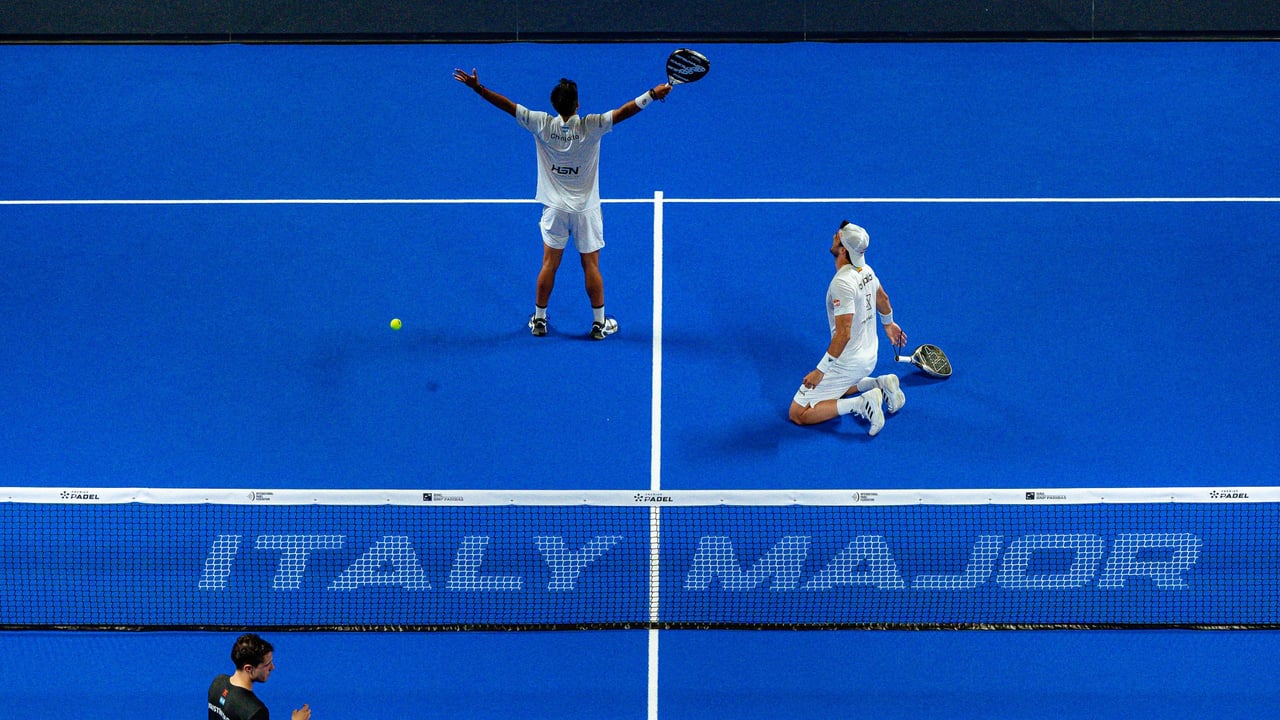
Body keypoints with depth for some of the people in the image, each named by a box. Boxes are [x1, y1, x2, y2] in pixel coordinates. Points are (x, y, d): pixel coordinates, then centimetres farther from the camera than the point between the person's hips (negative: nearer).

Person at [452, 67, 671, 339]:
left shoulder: (542, 124, -13)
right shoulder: (591, 126, -19)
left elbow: (508, 106, -11)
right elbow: (623, 111, -21)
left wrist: (478, 88, -6)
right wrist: (652, 94, -18)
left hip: (555, 209, 2)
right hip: (585, 209, -2)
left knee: (549, 264, 12)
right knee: (591, 265, 8)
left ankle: (539, 319, 23)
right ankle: (599, 323, 18)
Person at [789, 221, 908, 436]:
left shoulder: (842, 283, -28)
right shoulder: (866, 270, -2)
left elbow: (843, 334, -30)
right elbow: (882, 299, 19)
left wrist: (820, 371, -24)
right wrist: (888, 323, 40)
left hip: (848, 362, -9)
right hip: (869, 356, 9)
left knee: (797, 414, -5)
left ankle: (860, 404, -15)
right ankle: (880, 384, 15)